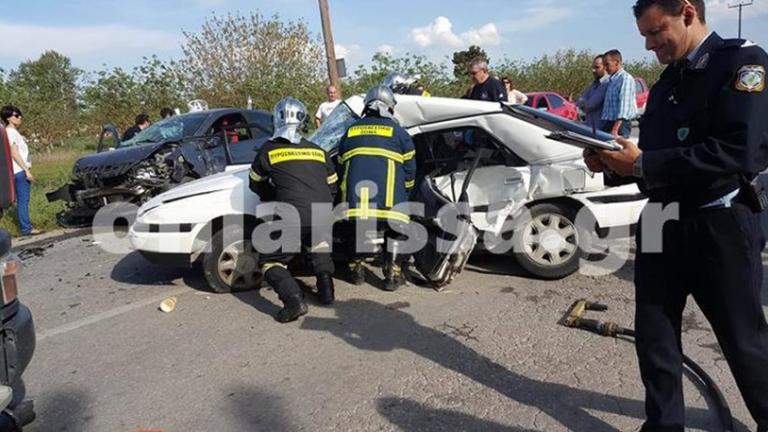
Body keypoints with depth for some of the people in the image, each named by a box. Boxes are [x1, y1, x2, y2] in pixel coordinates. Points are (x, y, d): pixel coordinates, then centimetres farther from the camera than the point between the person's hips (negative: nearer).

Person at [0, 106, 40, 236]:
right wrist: (26, 170, -18)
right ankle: (26, 228, -6)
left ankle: (26, 225, 17)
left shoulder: (15, 132, 18)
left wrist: (27, 169, 19)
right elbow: (14, 153, -17)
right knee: (23, 200, -8)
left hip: (23, 170, 9)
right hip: (20, 171, -9)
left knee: (24, 200, 12)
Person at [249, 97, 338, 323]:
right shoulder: (318, 151, 16)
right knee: (319, 249, 34)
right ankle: (326, 288, 21)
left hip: (292, 218, -4)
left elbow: (256, 185, 19)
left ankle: (294, 300, -10)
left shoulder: (268, 151, 6)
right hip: (323, 217, 5)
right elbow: (332, 187, 21)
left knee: (270, 261, 10)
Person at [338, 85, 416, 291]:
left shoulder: (351, 131, 19)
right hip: (389, 194, -3)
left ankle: (356, 269, 24)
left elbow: (341, 163, 22)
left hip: (355, 192, 3)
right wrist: (406, 190, 23)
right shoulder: (398, 132, 8)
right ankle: (392, 274, 7)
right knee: (394, 229, 9)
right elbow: (409, 167, 7)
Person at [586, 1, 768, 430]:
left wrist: (642, 164, -22)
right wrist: (616, 160, -4)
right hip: (662, 224, 7)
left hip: (720, 226, -6)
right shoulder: (666, 83, 13)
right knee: (654, 336, 11)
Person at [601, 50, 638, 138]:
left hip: (620, 124, -9)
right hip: (608, 123, 9)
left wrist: (615, 129, -25)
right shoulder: (611, 80, 19)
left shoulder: (625, 78, -10)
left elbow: (624, 106, -19)